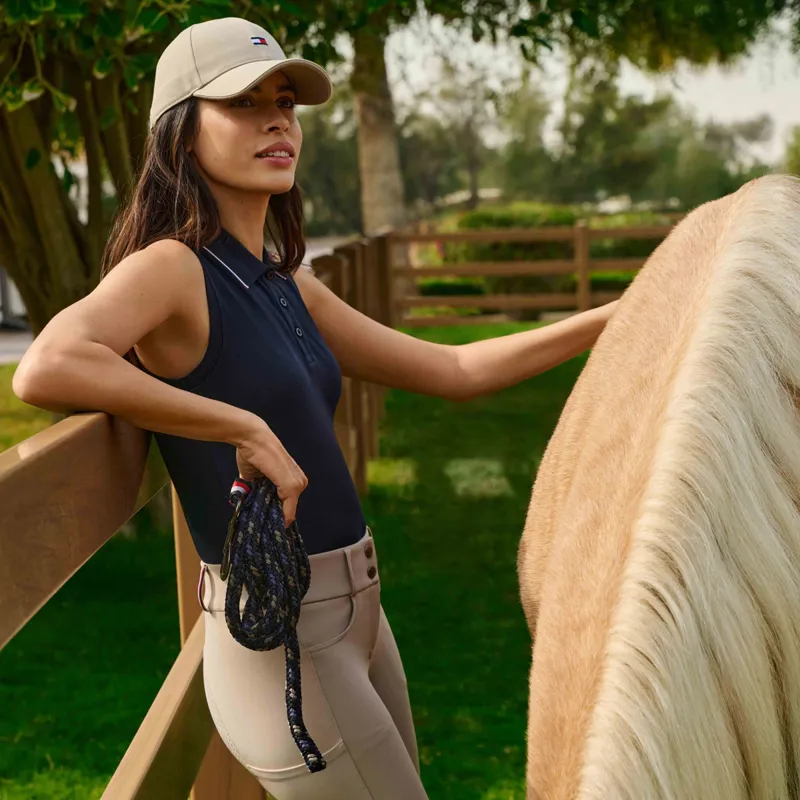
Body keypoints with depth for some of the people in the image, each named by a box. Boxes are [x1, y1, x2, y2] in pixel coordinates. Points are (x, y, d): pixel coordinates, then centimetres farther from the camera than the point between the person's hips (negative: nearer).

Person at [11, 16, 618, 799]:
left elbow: (453, 371, 15)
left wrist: (607, 320, 11)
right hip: (280, 642, -8)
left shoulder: (288, 286, 9)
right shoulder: (170, 268, -15)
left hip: (354, 612, 9)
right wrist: (249, 431, -29)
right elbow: (45, 370, -36)